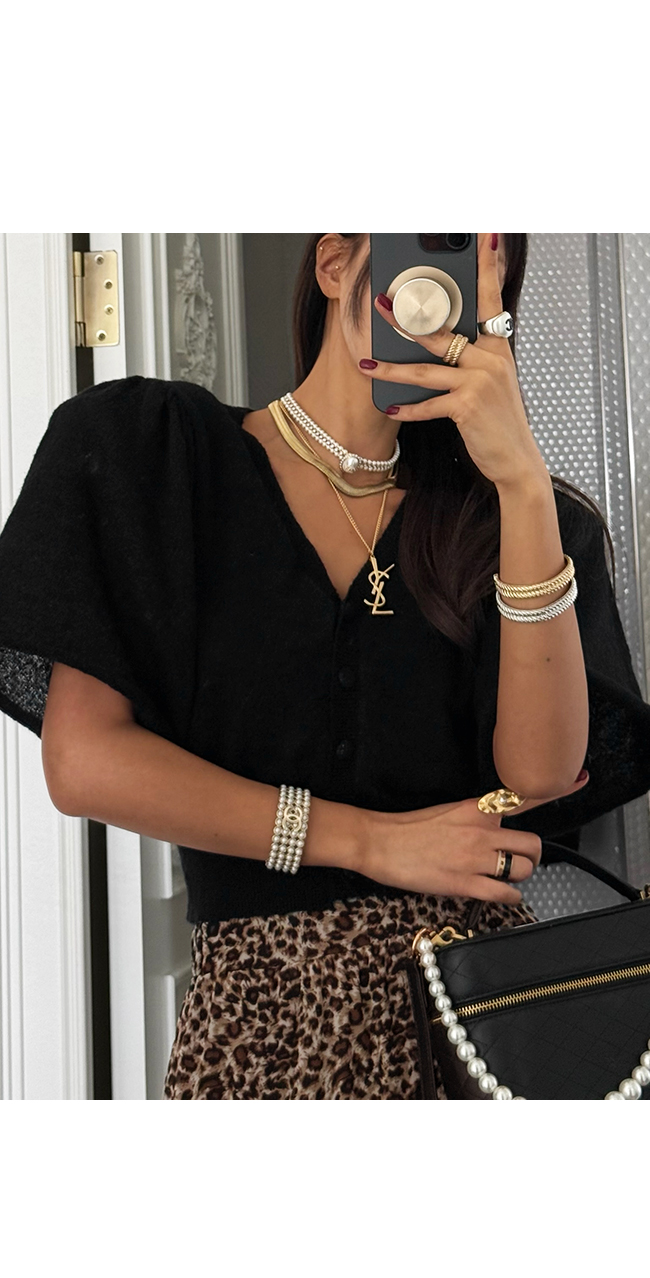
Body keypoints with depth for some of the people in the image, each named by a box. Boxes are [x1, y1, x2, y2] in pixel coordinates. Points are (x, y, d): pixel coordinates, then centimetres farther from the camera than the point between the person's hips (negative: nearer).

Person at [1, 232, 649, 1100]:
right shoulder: (154, 451, 2)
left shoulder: (492, 515, 9)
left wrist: (524, 482, -15)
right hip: (262, 997, -1)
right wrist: (373, 841, -9)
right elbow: (83, 760, -8)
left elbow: (541, 771, -8)